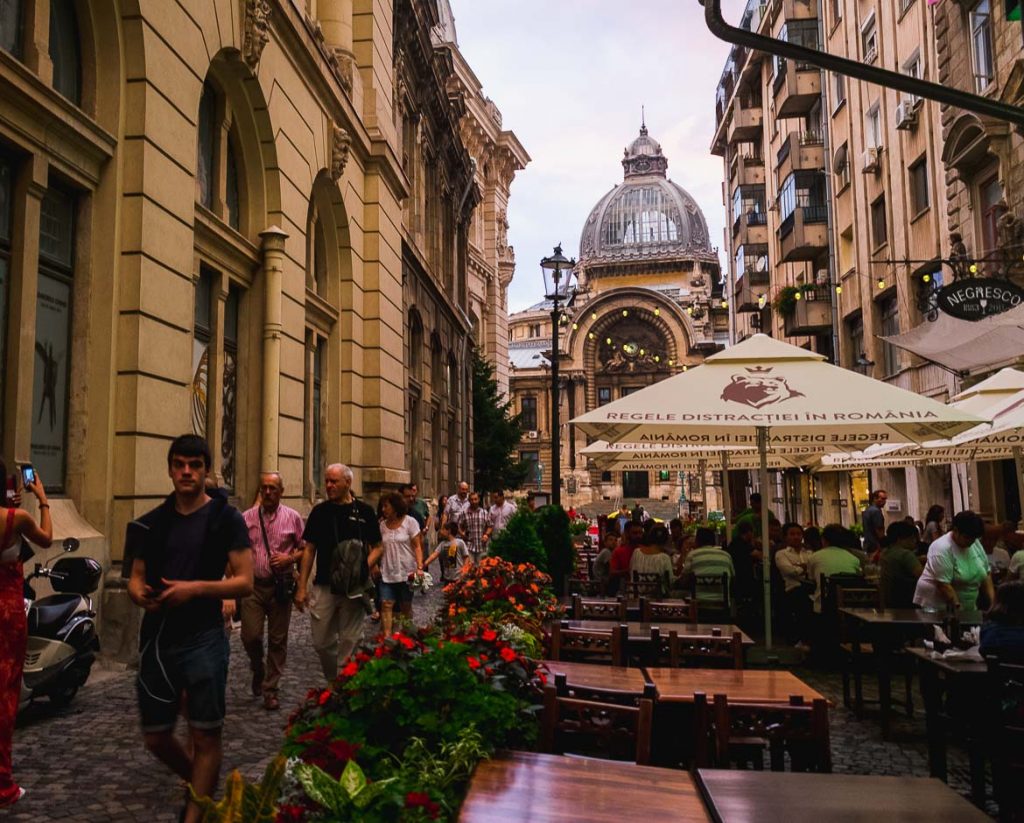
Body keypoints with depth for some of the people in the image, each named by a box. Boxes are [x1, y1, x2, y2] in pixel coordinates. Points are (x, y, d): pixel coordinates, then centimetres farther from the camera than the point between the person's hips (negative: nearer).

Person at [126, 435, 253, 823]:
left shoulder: (226, 518, -4)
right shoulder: (153, 522, 9)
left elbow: (245, 582, -8)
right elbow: (136, 576, 13)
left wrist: (195, 588, -22)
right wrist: (139, 593, -11)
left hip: (203, 641, -5)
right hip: (157, 639, 5)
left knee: (205, 736, 1)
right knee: (155, 737, 14)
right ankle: (201, 786, 40)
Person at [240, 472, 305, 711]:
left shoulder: (292, 517, 3)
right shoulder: (247, 517, 4)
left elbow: (305, 549, 6)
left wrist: (289, 558, -12)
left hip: (281, 586, 0)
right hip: (253, 584, 0)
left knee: (277, 639, 4)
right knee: (250, 635, -4)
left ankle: (270, 689, 16)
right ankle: (258, 671, 28)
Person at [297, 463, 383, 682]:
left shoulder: (364, 512, 0)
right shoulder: (319, 511, 5)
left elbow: (377, 547, 4)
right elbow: (309, 550, 7)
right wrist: (301, 587, 2)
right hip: (324, 585, 2)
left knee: (349, 642, 4)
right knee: (322, 642, 5)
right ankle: (332, 682, 26)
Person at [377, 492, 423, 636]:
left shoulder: (410, 522, -4)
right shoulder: (382, 525, 7)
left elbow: (417, 546, -6)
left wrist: (419, 567, -17)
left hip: (407, 572, -3)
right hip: (387, 573, 3)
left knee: (406, 606, 7)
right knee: (386, 604, -8)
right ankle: (387, 636, -9)